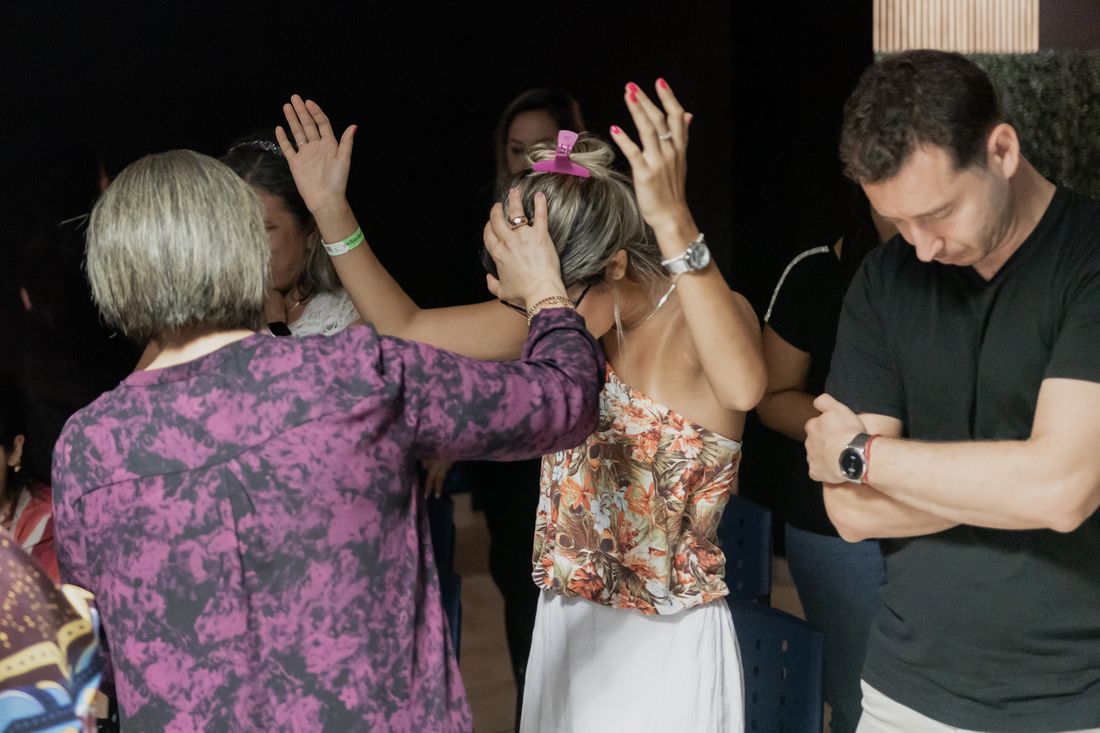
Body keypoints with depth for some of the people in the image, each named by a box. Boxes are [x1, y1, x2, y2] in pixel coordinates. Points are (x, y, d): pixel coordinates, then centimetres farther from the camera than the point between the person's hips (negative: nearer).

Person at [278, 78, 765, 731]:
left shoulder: (702, 317, -17)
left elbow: (743, 387, -42)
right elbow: (405, 326, 6)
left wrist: (674, 222, -50)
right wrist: (331, 212, -2)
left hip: (669, 645, -6)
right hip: (567, 628, 6)